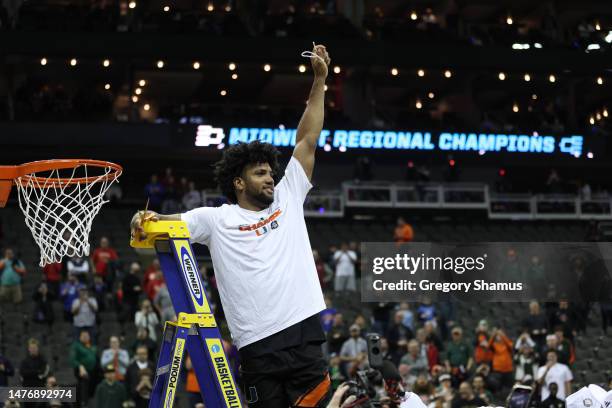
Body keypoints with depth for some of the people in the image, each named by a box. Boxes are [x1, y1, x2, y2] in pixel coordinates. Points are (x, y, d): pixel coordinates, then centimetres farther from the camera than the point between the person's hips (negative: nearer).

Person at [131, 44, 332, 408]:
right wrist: (145, 220, -24)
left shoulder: (287, 200, 16)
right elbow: (171, 222, 0)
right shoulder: (217, 219, 8)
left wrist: (320, 81, 14)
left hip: (303, 334, 3)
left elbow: (308, 142, 16)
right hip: (257, 346, -3)